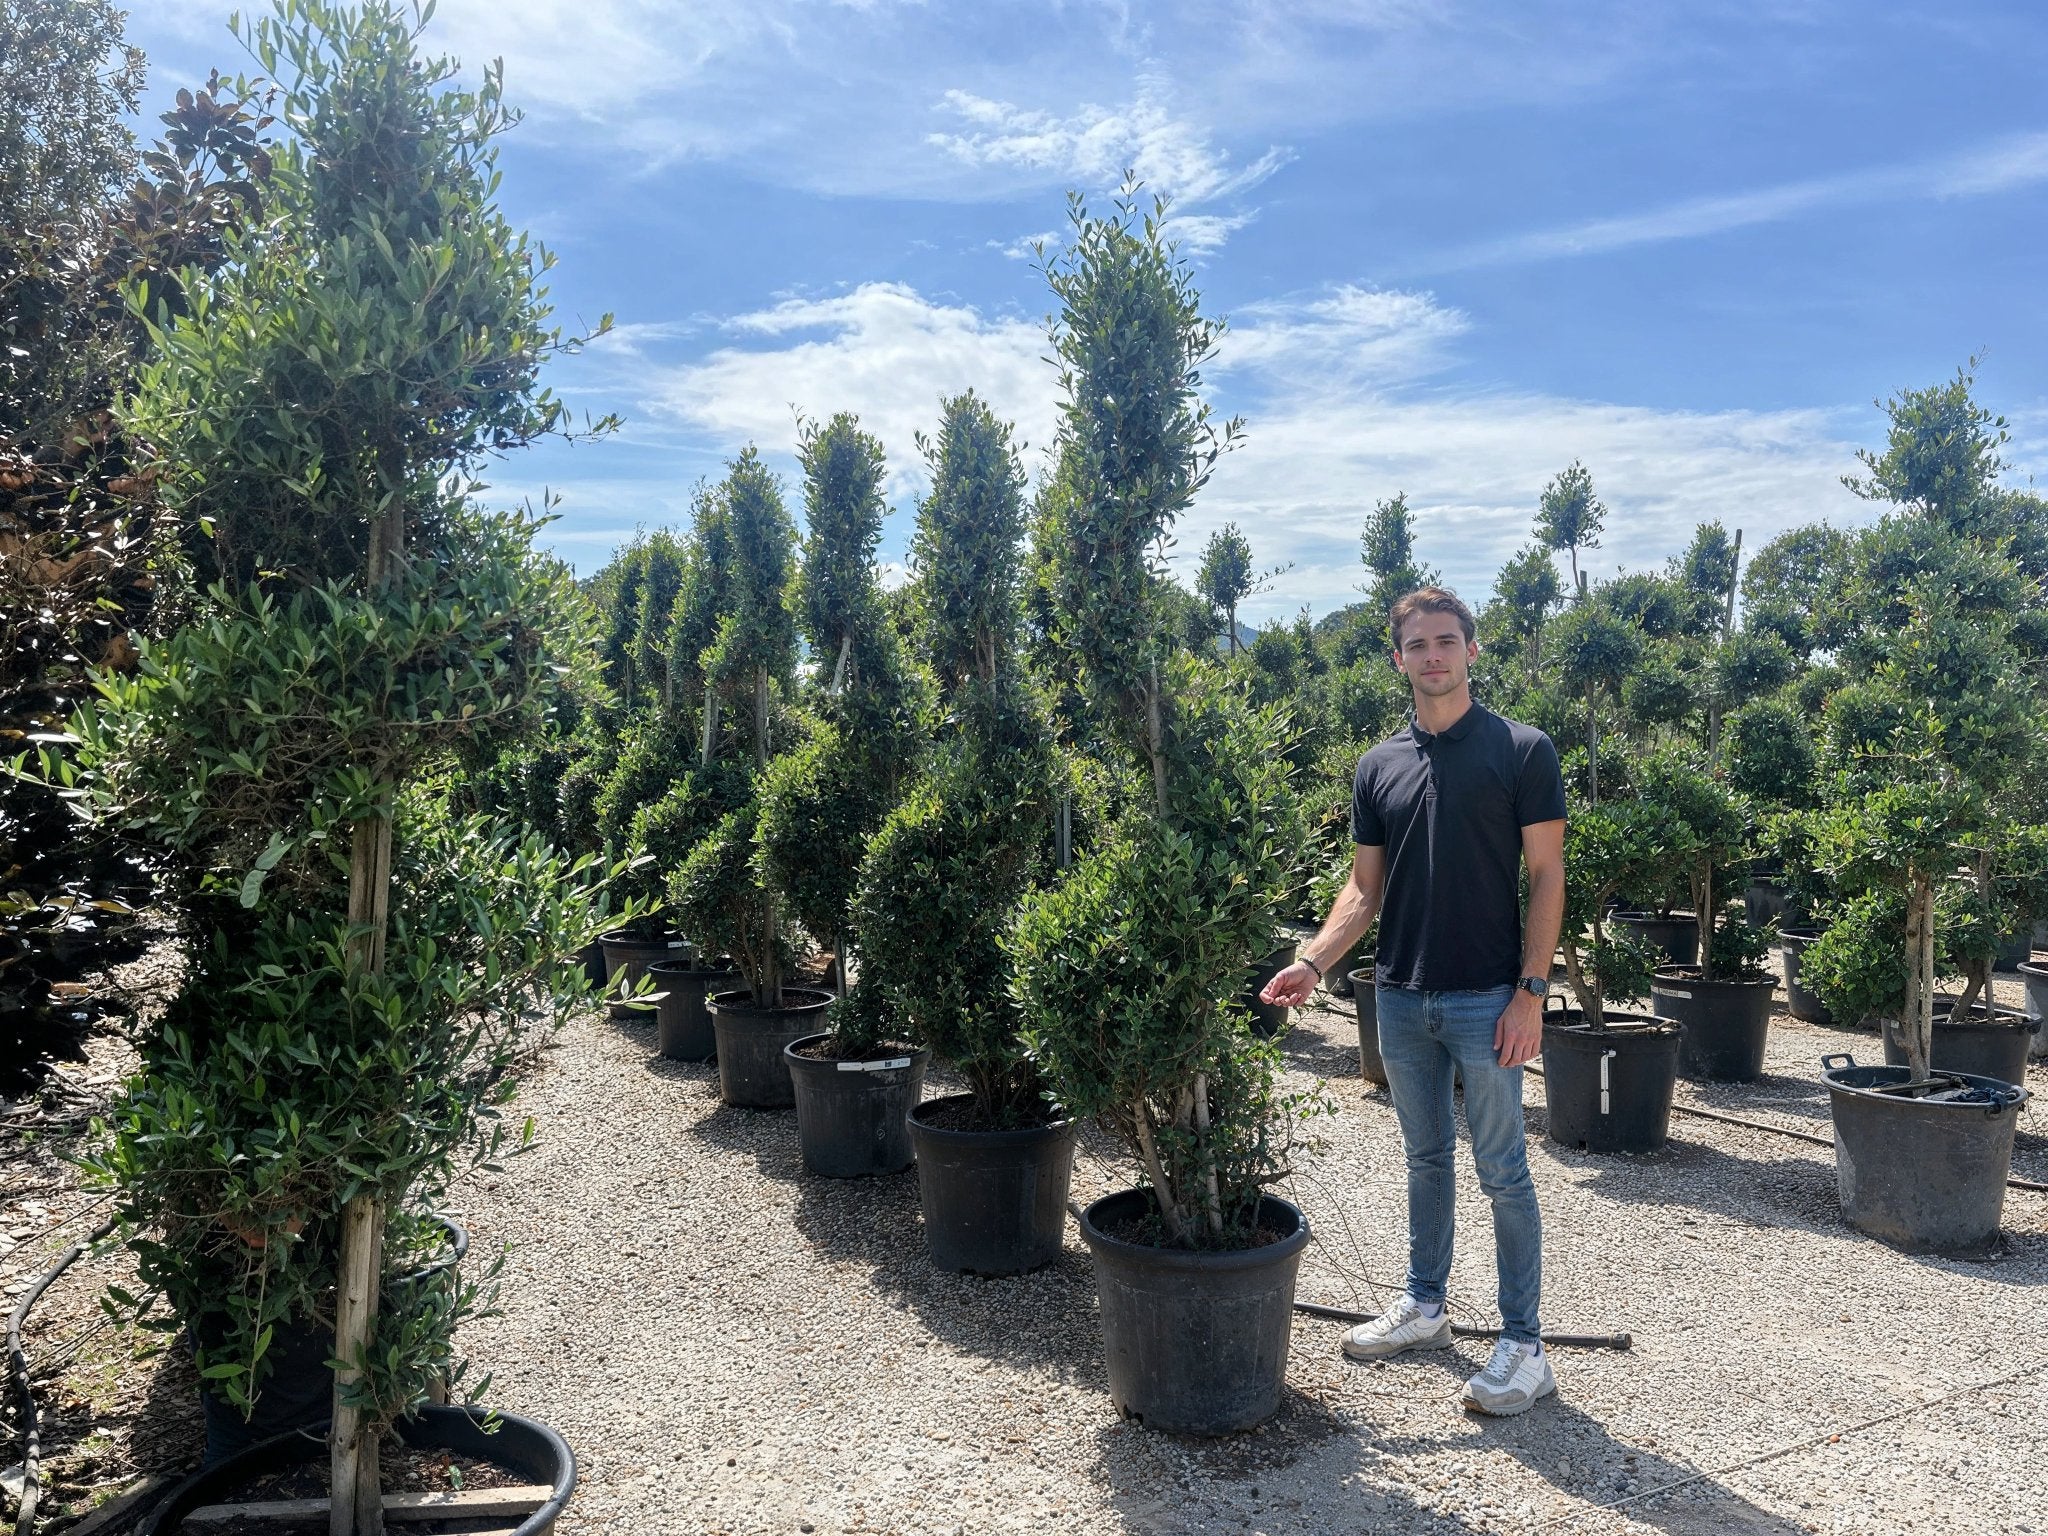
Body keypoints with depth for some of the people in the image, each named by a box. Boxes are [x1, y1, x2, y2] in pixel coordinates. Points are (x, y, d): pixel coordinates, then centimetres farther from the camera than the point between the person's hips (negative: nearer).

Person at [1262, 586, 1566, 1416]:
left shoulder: (1521, 750, -6)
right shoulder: (1379, 765, 7)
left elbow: (1546, 875, -7)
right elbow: (1365, 887, 8)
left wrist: (1531, 989, -13)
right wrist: (1313, 961, -7)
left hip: (1486, 999, -5)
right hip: (1402, 997, 5)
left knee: (1502, 1170, 2)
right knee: (1426, 1157, 17)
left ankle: (1524, 1343, 14)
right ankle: (1425, 1305, 31)